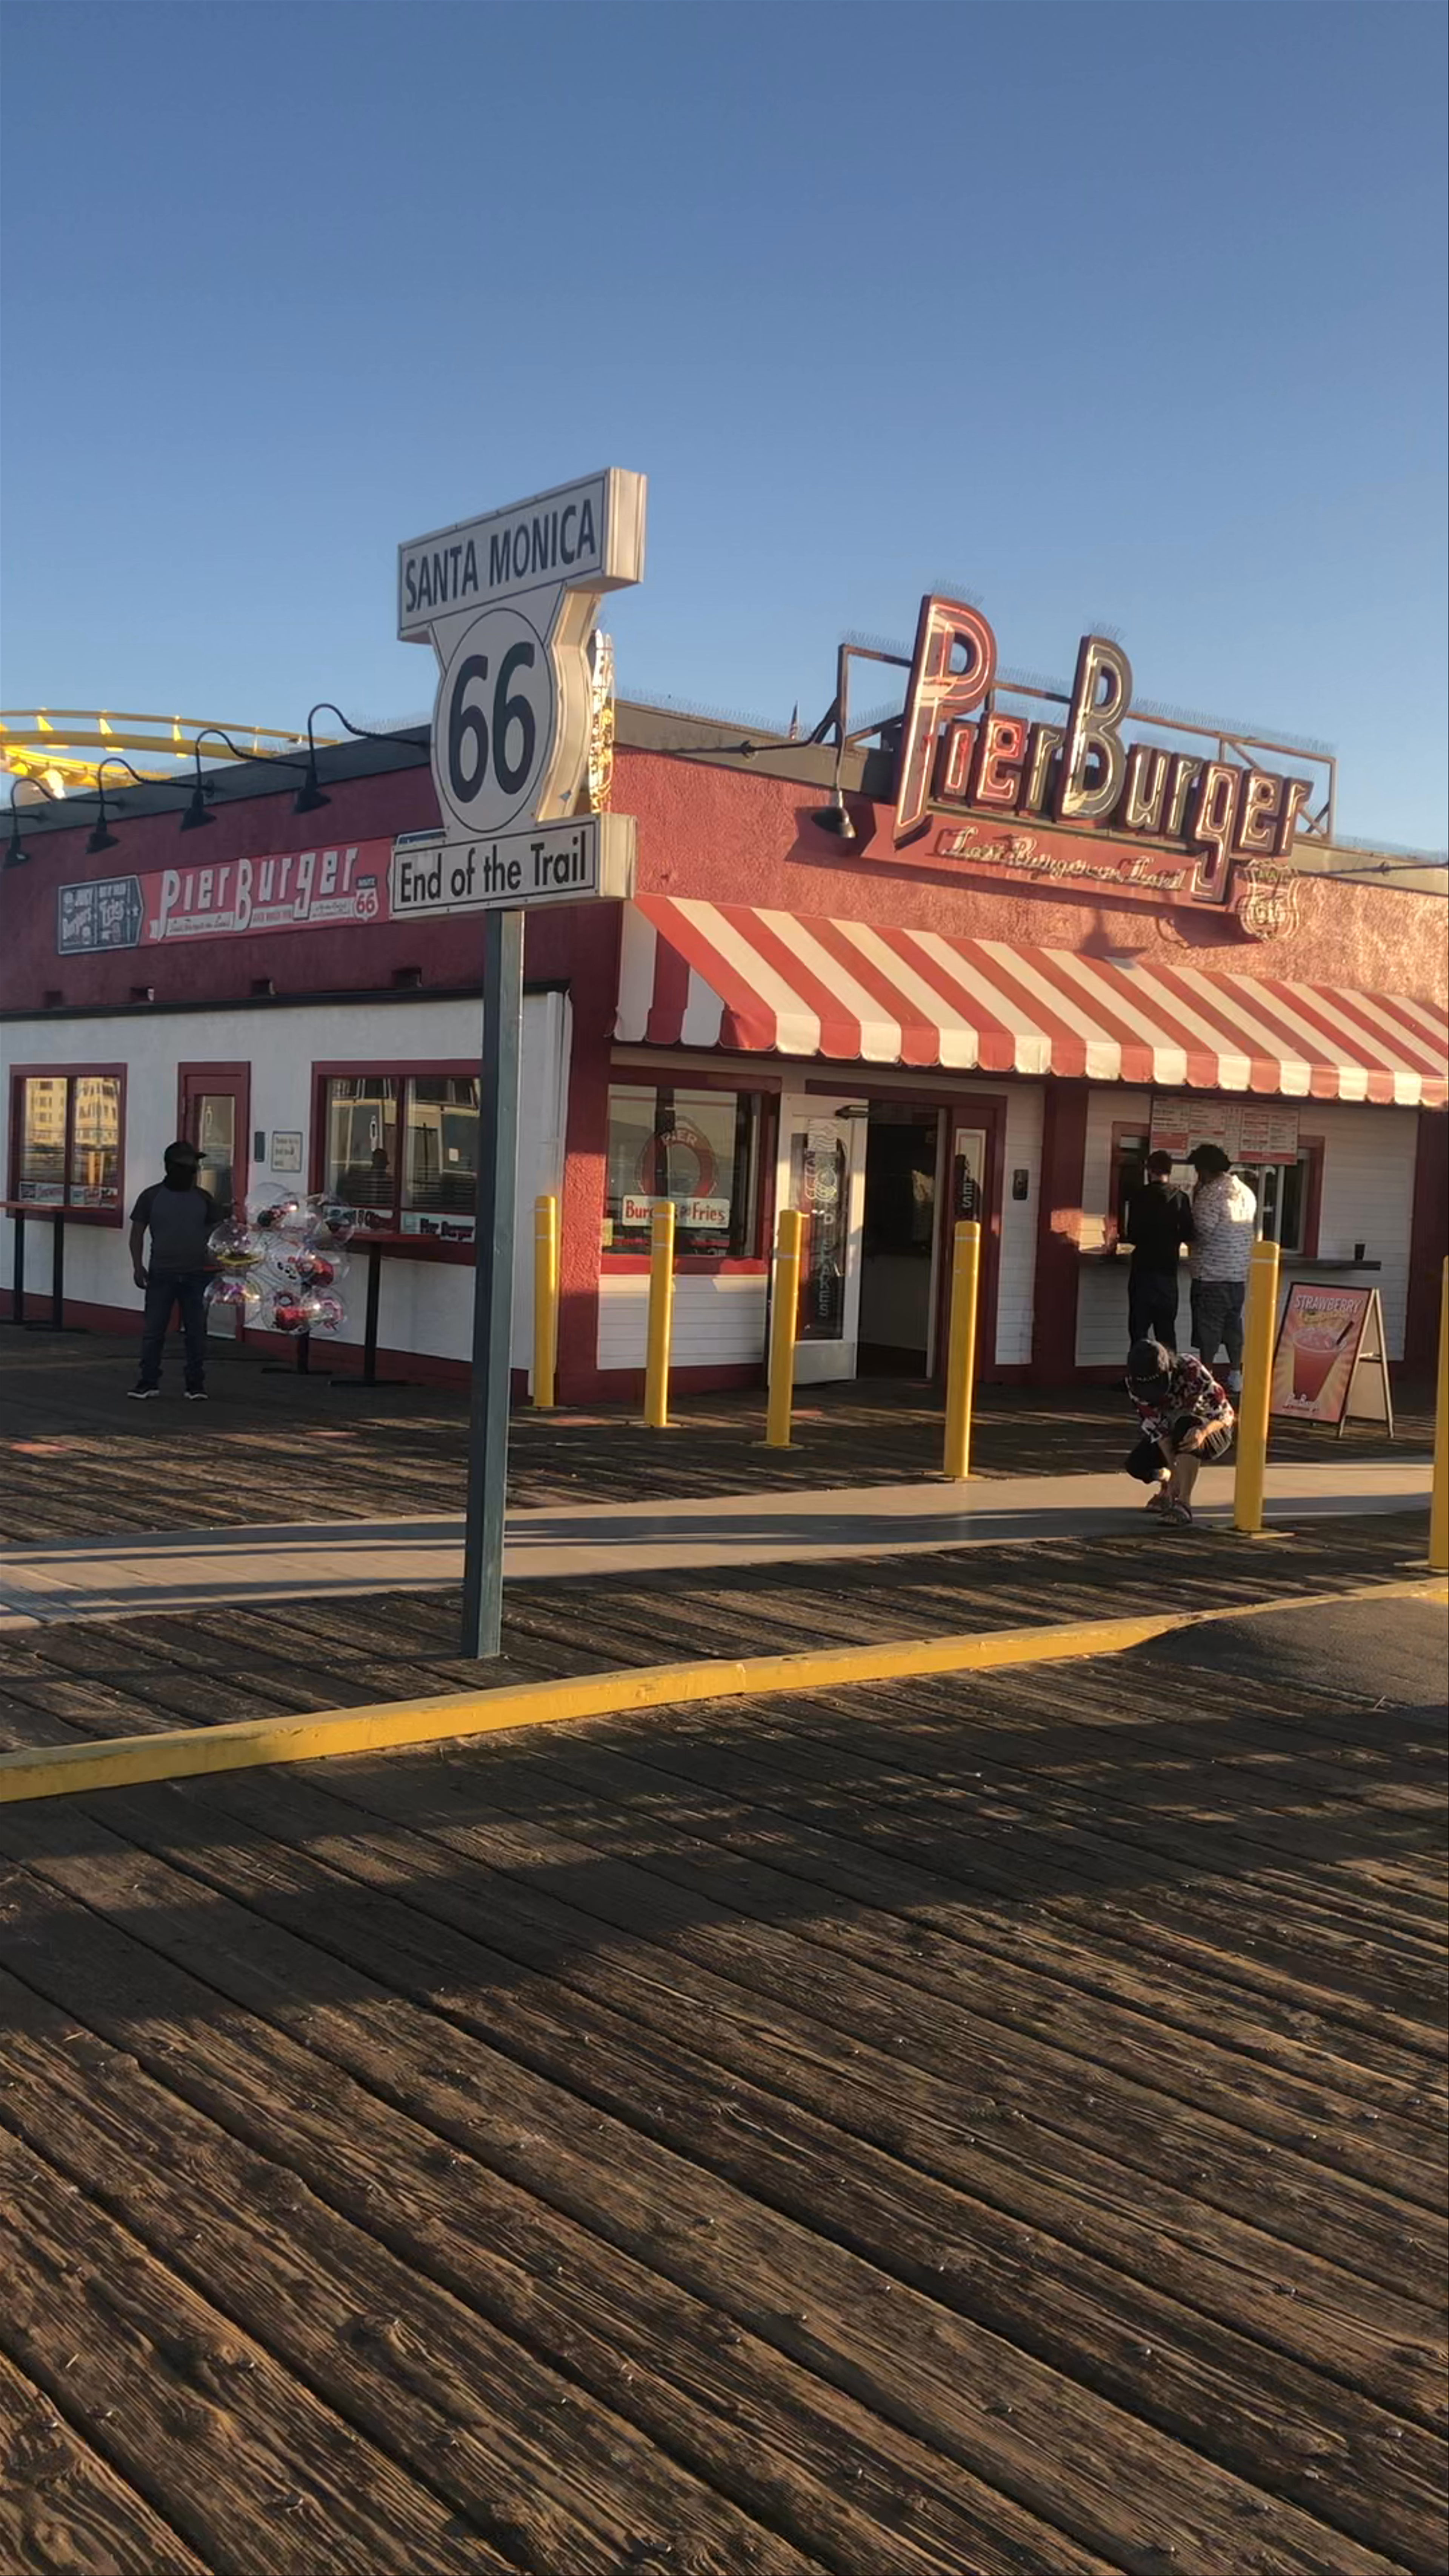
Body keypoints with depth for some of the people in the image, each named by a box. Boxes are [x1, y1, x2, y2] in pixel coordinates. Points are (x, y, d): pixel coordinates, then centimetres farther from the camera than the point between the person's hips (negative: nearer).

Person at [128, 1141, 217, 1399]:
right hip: (161, 1275, -1)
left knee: (196, 1332, 3)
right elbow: (137, 1233, 3)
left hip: (196, 1276, 1)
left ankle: (196, 1385, 10)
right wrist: (138, 1266, -8)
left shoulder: (204, 1199, 7)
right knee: (153, 1330, 2)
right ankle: (149, 1382, 11)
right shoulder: (152, 1197, 2)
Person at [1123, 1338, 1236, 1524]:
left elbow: (1225, 1413, -29)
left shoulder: (1191, 1370, -32)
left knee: (1185, 1425, -39)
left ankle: (1184, 1503, -34)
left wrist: (1202, 1431, -50)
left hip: (1212, 1431, -4)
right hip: (1175, 1429, 4)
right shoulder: (1135, 1383, -23)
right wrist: (1173, 1470, -33)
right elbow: (1157, 1427, -24)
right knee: (1136, 1465, -20)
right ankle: (1169, 1488, 14)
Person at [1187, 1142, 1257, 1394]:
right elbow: (1255, 1230, 15)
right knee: (1233, 1323, 15)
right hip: (1240, 1271, 7)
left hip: (1212, 1272, -7)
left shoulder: (1211, 1193, -16)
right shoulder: (1246, 1192, 9)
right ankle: (1236, 1378, 20)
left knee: (1209, 1328, -2)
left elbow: (1203, 1232, -17)